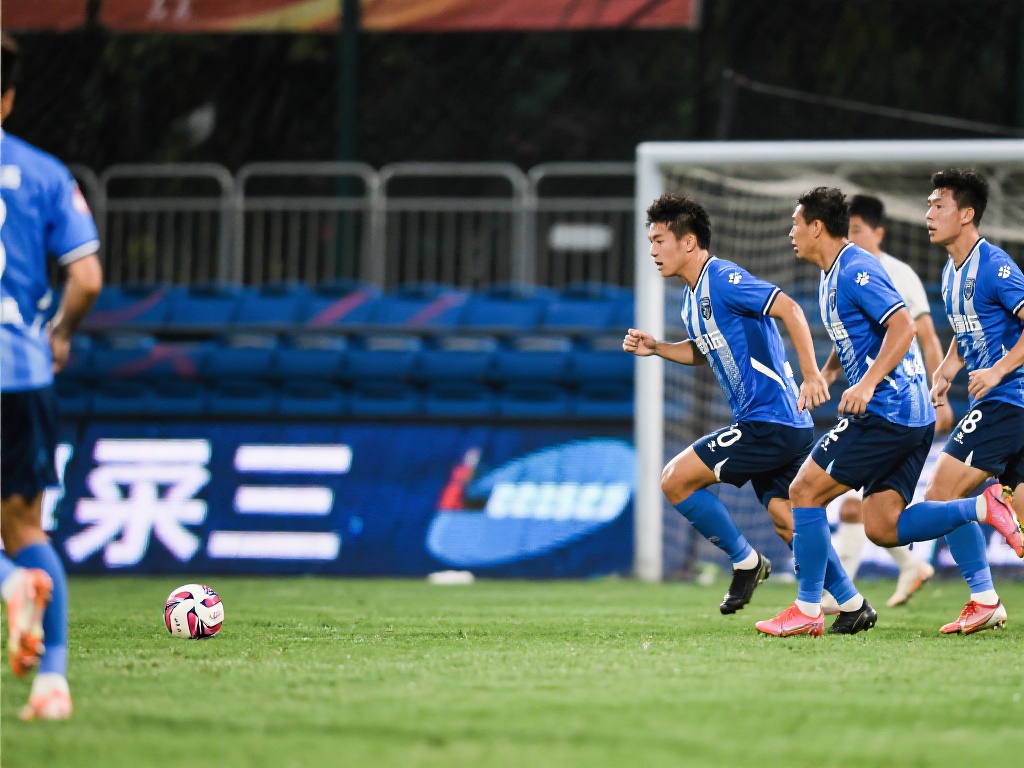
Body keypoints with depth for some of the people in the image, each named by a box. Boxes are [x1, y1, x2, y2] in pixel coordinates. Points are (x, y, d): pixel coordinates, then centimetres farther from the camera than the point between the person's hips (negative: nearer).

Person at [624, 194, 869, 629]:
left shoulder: (724, 280, -14)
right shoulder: (692, 298, 16)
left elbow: (789, 309, -23)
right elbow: (703, 351, 33)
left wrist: (811, 376, -30)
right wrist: (655, 348, 15)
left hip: (769, 423, -10)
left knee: (676, 480, -8)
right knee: (785, 519, 10)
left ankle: (745, 561, 3)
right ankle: (852, 604, 13)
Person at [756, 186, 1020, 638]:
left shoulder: (855, 270, -13)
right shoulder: (832, 278, 19)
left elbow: (903, 326, -22)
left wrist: (867, 384, -28)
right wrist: (824, 375, 14)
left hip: (886, 411, -10)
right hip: (914, 415, 10)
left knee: (805, 492, -5)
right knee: (882, 529, 5)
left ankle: (807, 611, -2)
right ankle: (984, 508, -1)